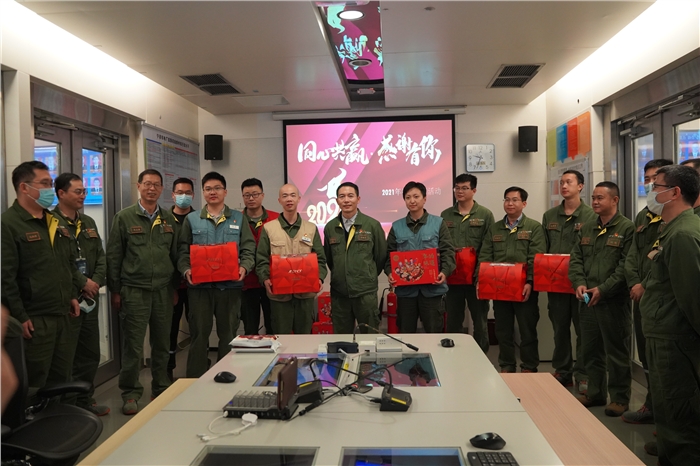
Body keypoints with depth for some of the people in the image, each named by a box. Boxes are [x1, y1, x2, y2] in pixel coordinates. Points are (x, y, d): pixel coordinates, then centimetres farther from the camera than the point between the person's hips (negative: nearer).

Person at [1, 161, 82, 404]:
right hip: (34, 319, -8)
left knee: (62, 379, 17)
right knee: (34, 387, 4)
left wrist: (73, 295, 14)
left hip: (62, 315, 8)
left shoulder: (57, 222, 13)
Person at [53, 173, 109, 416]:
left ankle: (85, 401, 29)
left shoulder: (88, 222, 16)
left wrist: (97, 281, -3)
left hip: (90, 298, 8)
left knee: (90, 353, 15)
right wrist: (82, 283, -16)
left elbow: (101, 257, 13)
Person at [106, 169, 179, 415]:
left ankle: (161, 390, 24)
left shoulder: (169, 219, 10)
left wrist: (175, 287, 9)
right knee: (133, 346, 2)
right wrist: (115, 291, -3)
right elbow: (113, 256, 0)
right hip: (134, 290, -3)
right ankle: (131, 394, 16)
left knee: (162, 344, 10)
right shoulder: (124, 217, 0)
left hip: (163, 290, 3)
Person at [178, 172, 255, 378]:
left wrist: (244, 267, -15)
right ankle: (196, 380, 16)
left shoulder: (238, 218, 9)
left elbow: (248, 249, 4)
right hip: (200, 286, 0)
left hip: (230, 285, 0)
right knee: (199, 334, 6)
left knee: (228, 334, 8)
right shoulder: (191, 219, 9)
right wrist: (186, 270, -14)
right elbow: (183, 251, 5)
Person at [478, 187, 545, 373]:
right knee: (502, 330, 11)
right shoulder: (494, 228, 12)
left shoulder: (534, 227, 1)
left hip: (524, 288, -3)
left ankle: (529, 368, 19)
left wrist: (530, 282, -20)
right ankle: (506, 366, 23)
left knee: (527, 330, 6)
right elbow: (484, 257, 6)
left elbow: (536, 259, -9)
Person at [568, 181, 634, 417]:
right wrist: (579, 283, -7)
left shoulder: (627, 228, -7)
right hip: (588, 300, 7)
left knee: (616, 351, 4)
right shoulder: (586, 229, 14)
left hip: (614, 300, -6)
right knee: (590, 349, 15)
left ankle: (620, 398, 18)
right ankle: (595, 393, 28)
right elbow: (576, 259, 10)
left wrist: (603, 289, -18)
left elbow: (626, 265, -14)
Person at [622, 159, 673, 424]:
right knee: (646, 355, 14)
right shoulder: (642, 216, 16)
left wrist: (647, 286, -14)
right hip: (641, 295, 7)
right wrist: (634, 284, -2)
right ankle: (653, 406, 27)